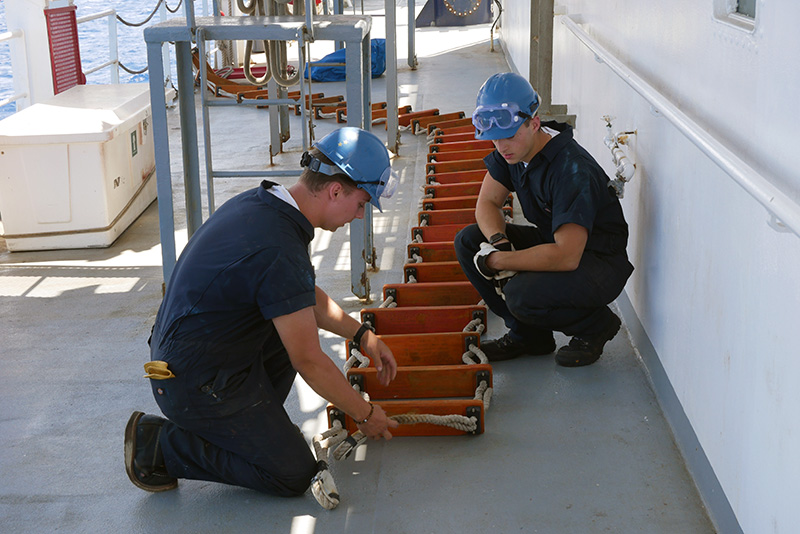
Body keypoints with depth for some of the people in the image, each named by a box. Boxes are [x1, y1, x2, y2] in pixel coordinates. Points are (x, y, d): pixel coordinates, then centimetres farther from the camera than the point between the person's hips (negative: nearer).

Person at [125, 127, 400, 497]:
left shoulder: (261, 203, 2)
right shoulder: (280, 251, -28)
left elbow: (306, 296, 18)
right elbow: (309, 362, -19)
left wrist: (363, 335, 14)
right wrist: (364, 414, -5)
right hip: (197, 383, -9)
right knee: (294, 475, -2)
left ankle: (252, 423, 18)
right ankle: (160, 445, 1)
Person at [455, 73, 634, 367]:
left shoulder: (572, 170, -32)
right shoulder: (510, 148, -7)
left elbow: (566, 257, -37)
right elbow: (487, 203, 0)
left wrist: (497, 261, -30)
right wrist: (500, 243, -22)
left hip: (599, 262, -8)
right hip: (552, 241, 8)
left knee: (523, 294, -33)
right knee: (468, 241, -7)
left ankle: (596, 325, -1)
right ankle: (528, 334, 5)